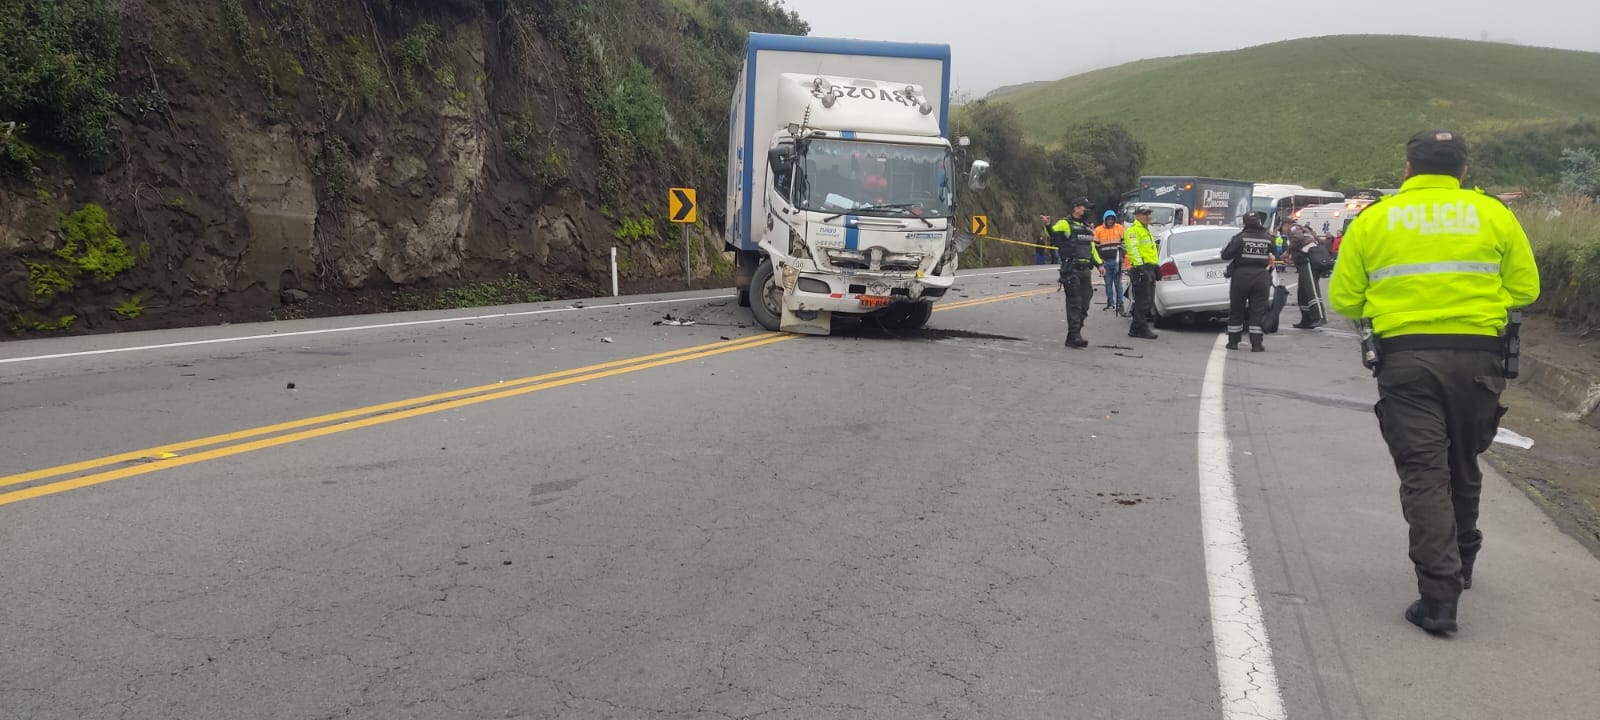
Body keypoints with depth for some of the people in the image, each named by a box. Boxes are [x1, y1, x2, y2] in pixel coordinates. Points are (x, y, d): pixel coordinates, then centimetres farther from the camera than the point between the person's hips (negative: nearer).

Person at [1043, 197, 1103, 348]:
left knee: (1085, 302, 9)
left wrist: (1099, 264, 25)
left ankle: (1075, 333, 17)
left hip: (1085, 270, 8)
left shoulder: (1087, 227, 21)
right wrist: (1048, 225, -41)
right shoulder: (1065, 224, -5)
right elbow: (1053, 234, -20)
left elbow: (1091, 247, 29)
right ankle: (1074, 336, -9)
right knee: (1074, 303, -10)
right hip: (1071, 270, -8)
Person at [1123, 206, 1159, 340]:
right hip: (1141, 268, -10)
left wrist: (1156, 266, 24)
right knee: (1143, 301, -10)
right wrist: (1140, 266, -25)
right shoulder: (1133, 230, -8)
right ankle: (1141, 329, -7)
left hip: (1150, 268, 10)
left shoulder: (1146, 230, 24)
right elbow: (1133, 250, -18)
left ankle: (1136, 329, 15)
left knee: (1149, 302, 10)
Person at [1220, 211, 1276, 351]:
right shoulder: (1268, 238, -3)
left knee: (1236, 311, 11)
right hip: (1261, 276, 1)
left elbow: (1225, 255, -9)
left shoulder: (1240, 238, -10)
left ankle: (1233, 342, 15)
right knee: (1258, 311, 4)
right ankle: (1257, 344, 0)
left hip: (1241, 277, -1)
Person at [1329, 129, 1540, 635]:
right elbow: (1525, 289, 6)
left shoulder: (1374, 219, 3)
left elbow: (1344, 299, 2)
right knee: (1463, 467, 20)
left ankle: (1439, 595, -7)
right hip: (1477, 356, 2)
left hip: (1405, 358, -2)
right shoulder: (1493, 214, 5)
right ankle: (1460, 562, 39)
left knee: (1423, 473, 0)